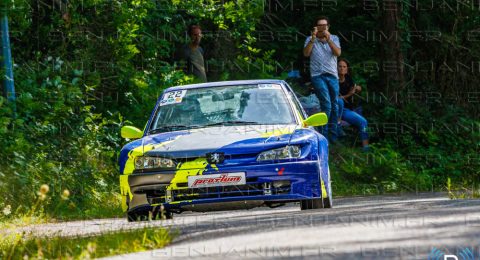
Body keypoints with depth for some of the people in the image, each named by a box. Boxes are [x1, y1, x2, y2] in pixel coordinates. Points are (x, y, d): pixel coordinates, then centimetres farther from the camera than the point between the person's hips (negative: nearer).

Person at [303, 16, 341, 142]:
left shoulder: (334, 38, 11)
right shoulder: (310, 40, 6)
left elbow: (338, 53, -6)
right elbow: (306, 53, -10)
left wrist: (328, 40, -19)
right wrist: (313, 38, -20)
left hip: (332, 76, 4)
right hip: (318, 76, -4)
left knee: (334, 106, 6)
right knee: (326, 104, -18)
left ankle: (333, 136, 15)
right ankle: (323, 135, -13)